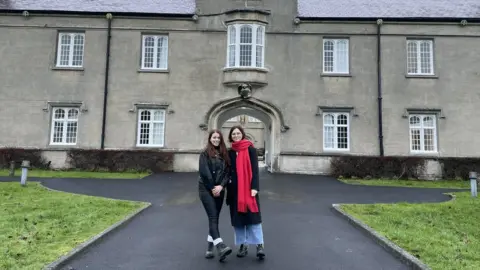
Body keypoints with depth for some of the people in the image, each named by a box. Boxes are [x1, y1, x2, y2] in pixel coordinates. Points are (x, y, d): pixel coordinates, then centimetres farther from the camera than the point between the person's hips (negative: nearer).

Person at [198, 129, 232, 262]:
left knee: (214, 218, 7)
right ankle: (220, 246, -25)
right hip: (206, 189, -4)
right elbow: (204, 173, -10)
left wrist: (221, 186, -12)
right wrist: (212, 188, -10)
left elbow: (227, 172, 3)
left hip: (219, 190, 5)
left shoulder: (224, 155, 9)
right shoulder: (205, 154, -2)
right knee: (213, 217, -14)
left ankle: (210, 247, 15)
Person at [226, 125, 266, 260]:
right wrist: (228, 188, 6)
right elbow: (228, 171, 12)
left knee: (252, 216, -6)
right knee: (237, 217, 7)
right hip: (235, 189, 5)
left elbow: (255, 169, -9)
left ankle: (259, 245, -2)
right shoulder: (230, 152, 11)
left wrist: (254, 187, -17)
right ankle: (243, 245, 16)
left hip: (248, 188, -5)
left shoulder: (250, 149, -3)